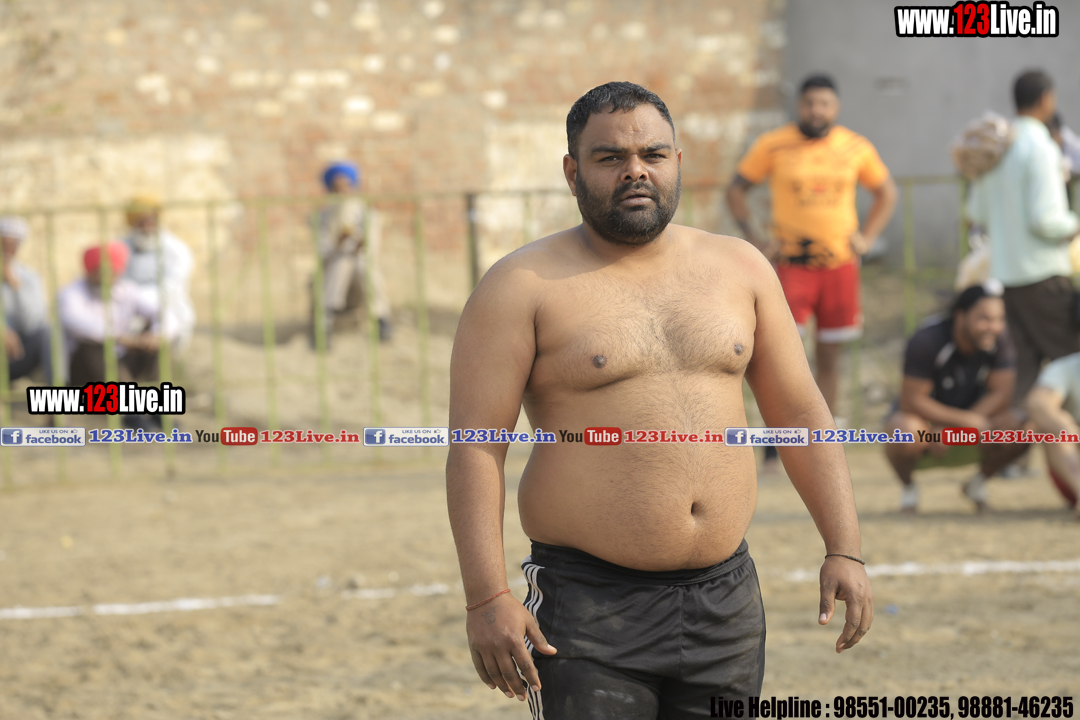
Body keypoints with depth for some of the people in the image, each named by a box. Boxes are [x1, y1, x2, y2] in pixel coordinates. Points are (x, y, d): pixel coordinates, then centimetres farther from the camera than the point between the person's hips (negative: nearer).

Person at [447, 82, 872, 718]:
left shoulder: (739, 269, 11)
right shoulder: (524, 287, -3)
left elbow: (801, 413, 13)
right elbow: (476, 447, -8)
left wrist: (844, 551, 5)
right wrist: (486, 598, -17)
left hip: (727, 602, 4)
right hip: (589, 611, -4)